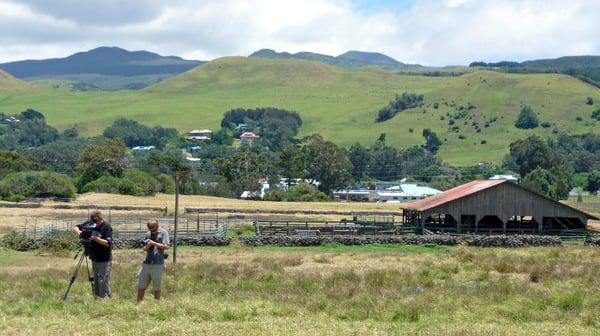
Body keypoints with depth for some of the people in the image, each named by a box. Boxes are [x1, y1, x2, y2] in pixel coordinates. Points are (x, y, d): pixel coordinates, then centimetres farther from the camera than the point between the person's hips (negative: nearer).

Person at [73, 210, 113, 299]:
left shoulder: (107, 227, -14)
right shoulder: (89, 223, 3)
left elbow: (108, 243, -20)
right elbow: (76, 228, 9)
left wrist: (95, 238, -28)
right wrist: (78, 232, -14)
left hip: (104, 259, -7)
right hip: (94, 258, 7)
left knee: (103, 281, -8)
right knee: (96, 281, 13)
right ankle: (96, 298, 20)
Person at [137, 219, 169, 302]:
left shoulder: (163, 232, -1)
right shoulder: (148, 234, 13)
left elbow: (166, 246, -8)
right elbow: (144, 249, 16)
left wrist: (154, 243, -14)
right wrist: (148, 245, -7)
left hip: (158, 264, -5)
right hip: (146, 263, 5)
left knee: (156, 287, 1)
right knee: (141, 286, 6)